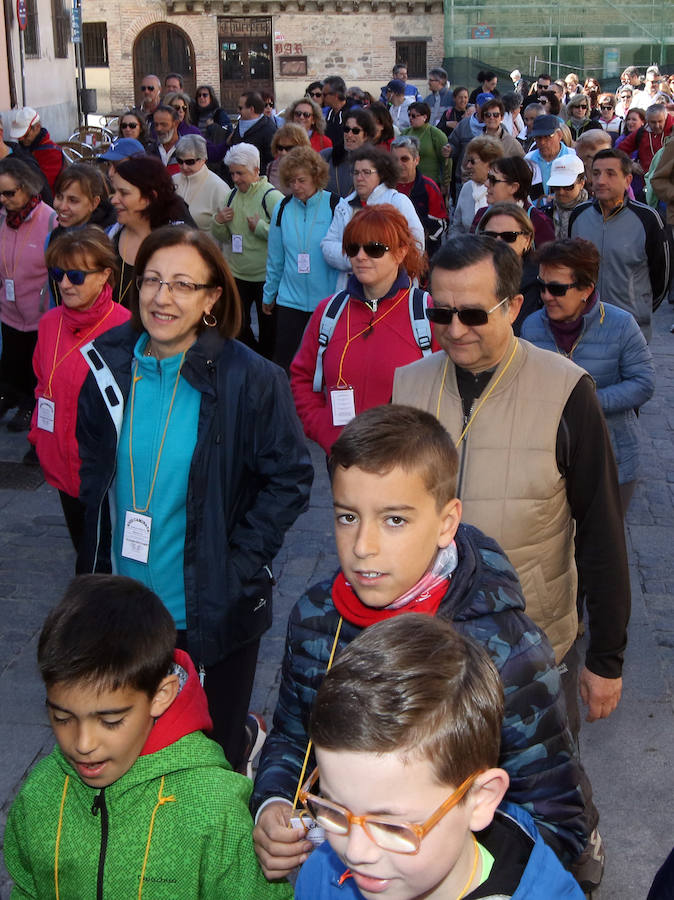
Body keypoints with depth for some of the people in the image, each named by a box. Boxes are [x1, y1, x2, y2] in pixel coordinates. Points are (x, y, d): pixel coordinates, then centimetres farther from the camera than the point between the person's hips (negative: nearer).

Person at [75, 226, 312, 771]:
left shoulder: (250, 380, -14)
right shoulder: (110, 371, -1)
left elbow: (289, 480, -8)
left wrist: (238, 565, -14)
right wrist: (98, 571, 5)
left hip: (214, 612, -3)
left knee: (217, 748, 14)